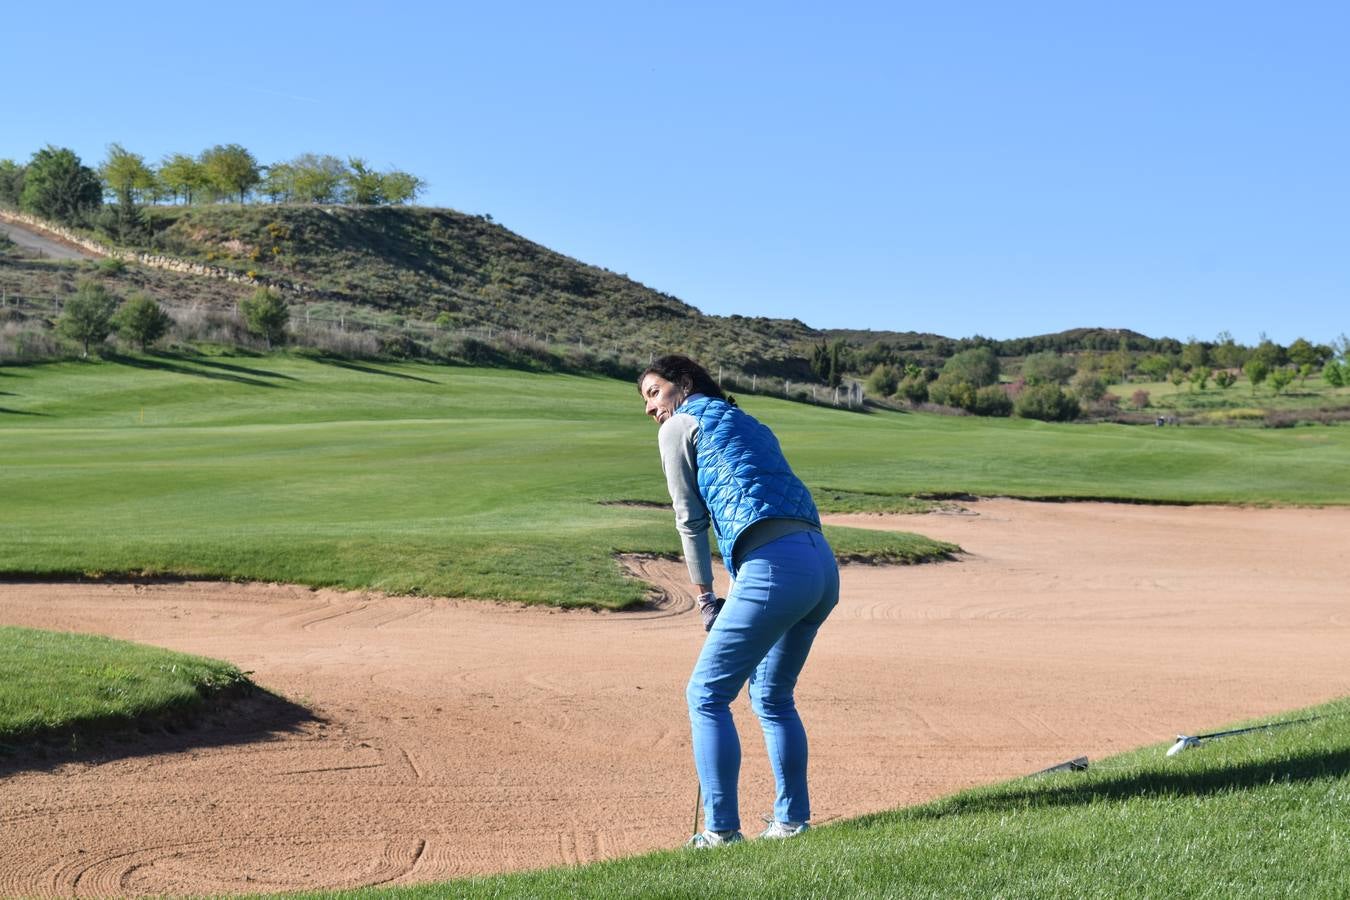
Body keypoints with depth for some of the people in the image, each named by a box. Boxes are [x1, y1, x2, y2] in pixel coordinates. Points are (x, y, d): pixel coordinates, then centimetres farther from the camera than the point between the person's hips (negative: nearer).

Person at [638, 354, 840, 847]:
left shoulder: (681, 424, 10)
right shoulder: (750, 425, 31)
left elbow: (691, 519, 9)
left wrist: (705, 597, 16)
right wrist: (738, 593, 18)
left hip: (774, 567, -8)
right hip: (823, 566, 8)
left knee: (706, 694, 2)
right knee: (773, 697, 23)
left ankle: (722, 831, 0)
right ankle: (793, 820, 24)